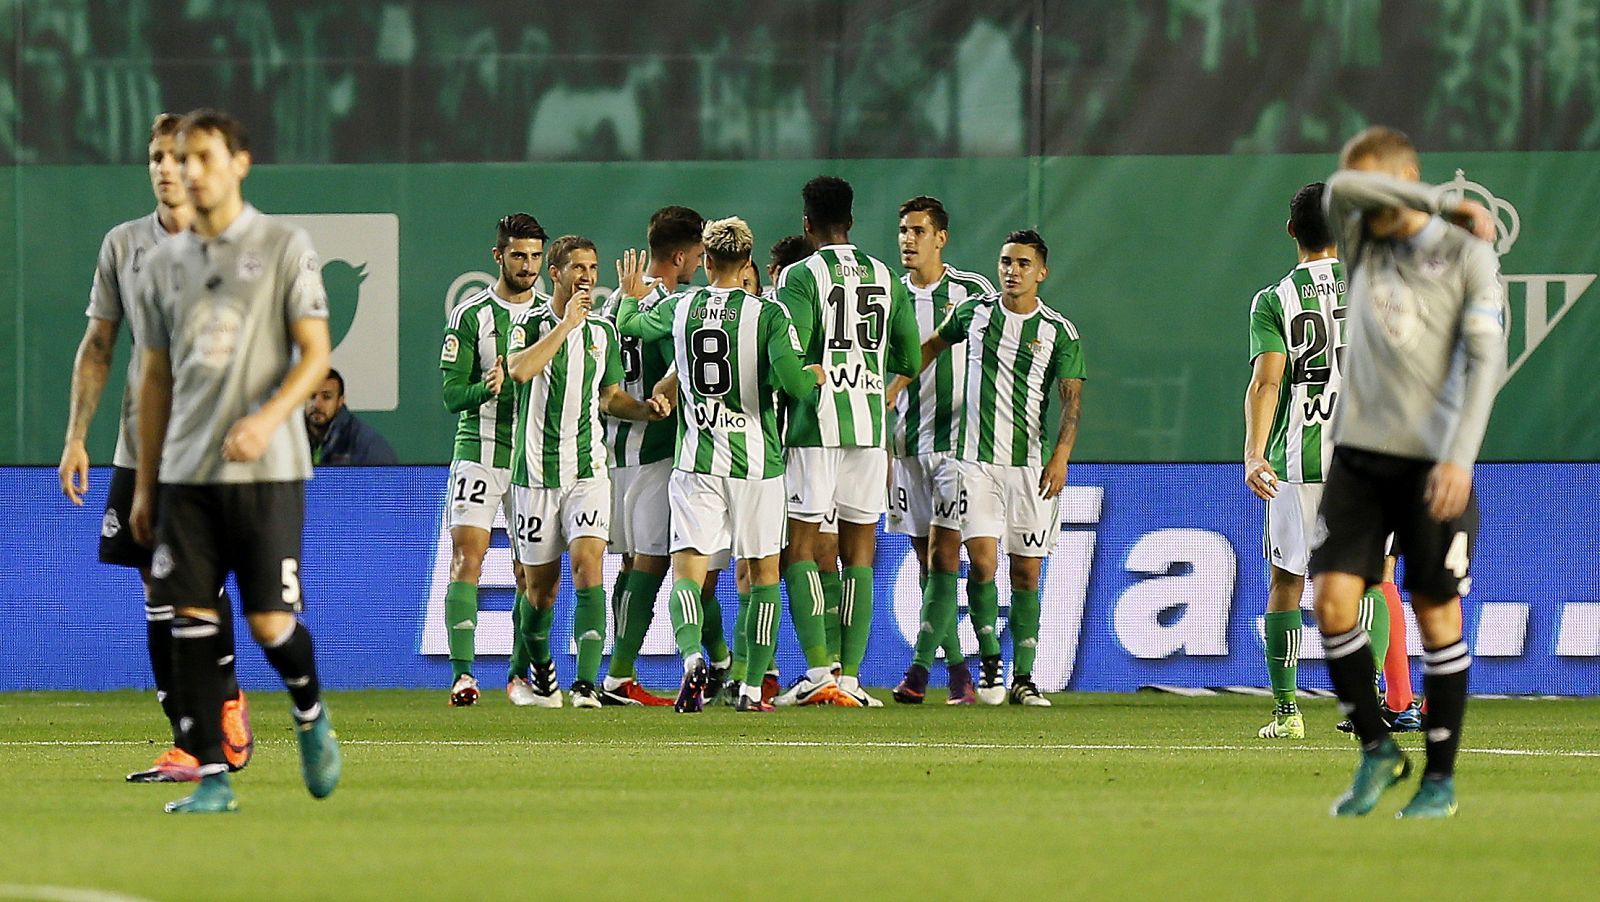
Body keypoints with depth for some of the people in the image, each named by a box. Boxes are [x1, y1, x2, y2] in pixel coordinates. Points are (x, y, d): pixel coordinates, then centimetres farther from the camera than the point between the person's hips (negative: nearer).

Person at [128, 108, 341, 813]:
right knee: (191, 621, -3)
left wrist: (268, 417, -22)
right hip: (186, 471, 4)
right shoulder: (165, 262, 12)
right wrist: (145, 484, 14)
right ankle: (211, 777, 0)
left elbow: (315, 353, -5)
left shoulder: (284, 247, 0)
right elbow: (156, 378, 17)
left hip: (266, 468, -4)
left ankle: (310, 715, 23)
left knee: (270, 621, -8)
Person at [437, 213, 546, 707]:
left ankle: (521, 675, 12)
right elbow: (451, 393, -5)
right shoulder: (471, 314, -1)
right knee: (466, 557, -12)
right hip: (480, 451, -3)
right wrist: (487, 388, -24)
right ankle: (463, 675, -14)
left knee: (531, 570, 3)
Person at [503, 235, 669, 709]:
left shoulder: (602, 330, 11)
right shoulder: (531, 323, -1)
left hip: (587, 469, 2)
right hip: (536, 470, -2)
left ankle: (586, 682, -22)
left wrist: (646, 408, 1)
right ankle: (541, 669, 32)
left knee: (587, 564, -17)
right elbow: (520, 369, -22)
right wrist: (567, 323, -20)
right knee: (540, 584, 5)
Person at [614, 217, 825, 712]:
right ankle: (752, 687, 11)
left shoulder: (679, 308, 2)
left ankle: (692, 657, -31)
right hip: (756, 459, -1)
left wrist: (630, 295, 42)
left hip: (697, 461, 1)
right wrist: (816, 376, 5)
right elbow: (793, 382, -18)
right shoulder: (767, 314, -8)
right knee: (763, 573, 13)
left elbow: (627, 325, 20)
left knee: (688, 568, -3)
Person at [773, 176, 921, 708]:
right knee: (858, 552, 7)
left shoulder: (801, 277, -5)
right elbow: (909, 361, 12)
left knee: (799, 548, 0)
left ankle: (819, 670, -11)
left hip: (814, 425, -4)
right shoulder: (886, 279, 10)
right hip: (870, 424, 4)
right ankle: (851, 676, 2)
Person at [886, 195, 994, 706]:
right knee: (927, 562, 4)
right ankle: (957, 672, 9)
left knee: (943, 556, -12)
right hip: (908, 444, 4)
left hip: (958, 441, -4)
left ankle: (919, 667, -17)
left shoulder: (973, 292, 0)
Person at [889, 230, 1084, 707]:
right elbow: (932, 346, 24)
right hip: (976, 459, 0)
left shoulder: (1060, 332, 1)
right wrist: (893, 391, 21)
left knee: (1025, 574, 1)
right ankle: (990, 662, 2)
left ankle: (1022, 678, 5)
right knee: (982, 561, -13)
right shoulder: (975, 312, 6)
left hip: (1030, 466, 0)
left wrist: (1061, 456, -17)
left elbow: (1072, 399, -4)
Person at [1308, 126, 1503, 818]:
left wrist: (1460, 457, -21)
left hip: (1433, 463, -4)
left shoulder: (1467, 255, -3)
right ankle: (1376, 750, 8)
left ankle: (1440, 777, 8)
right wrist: (1444, 203, -11)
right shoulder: (1363, 241, 10)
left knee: (1436, 612, 0)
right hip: (1358, 453, 4)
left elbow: (1485, 360, -10)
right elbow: (1339, 188, -11)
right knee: (1333, 600, -7)